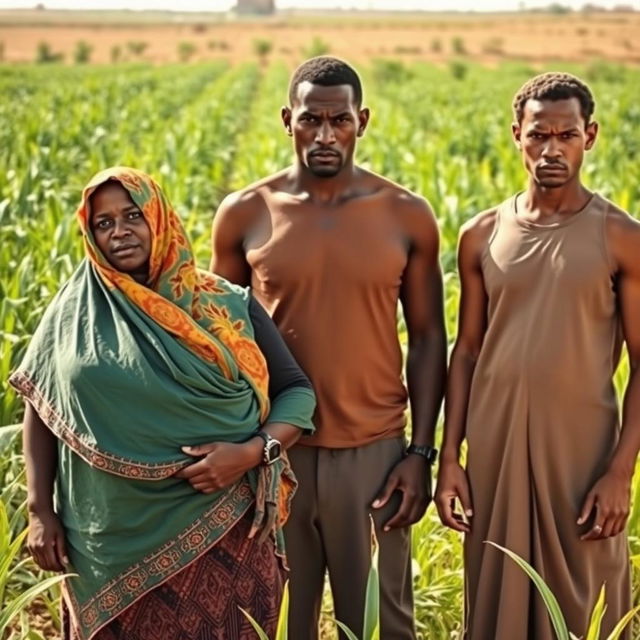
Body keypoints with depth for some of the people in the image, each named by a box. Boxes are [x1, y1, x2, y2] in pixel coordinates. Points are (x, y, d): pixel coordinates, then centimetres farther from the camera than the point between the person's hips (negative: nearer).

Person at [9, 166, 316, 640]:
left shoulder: (228, 306, 1)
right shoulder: (76, 310, 3)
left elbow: (297, 391, 2)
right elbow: (41, 408, 7)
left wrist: (253, 452, -15)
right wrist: (40, 511, 1)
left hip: (219, 537, 0)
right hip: (115, 542, 1)